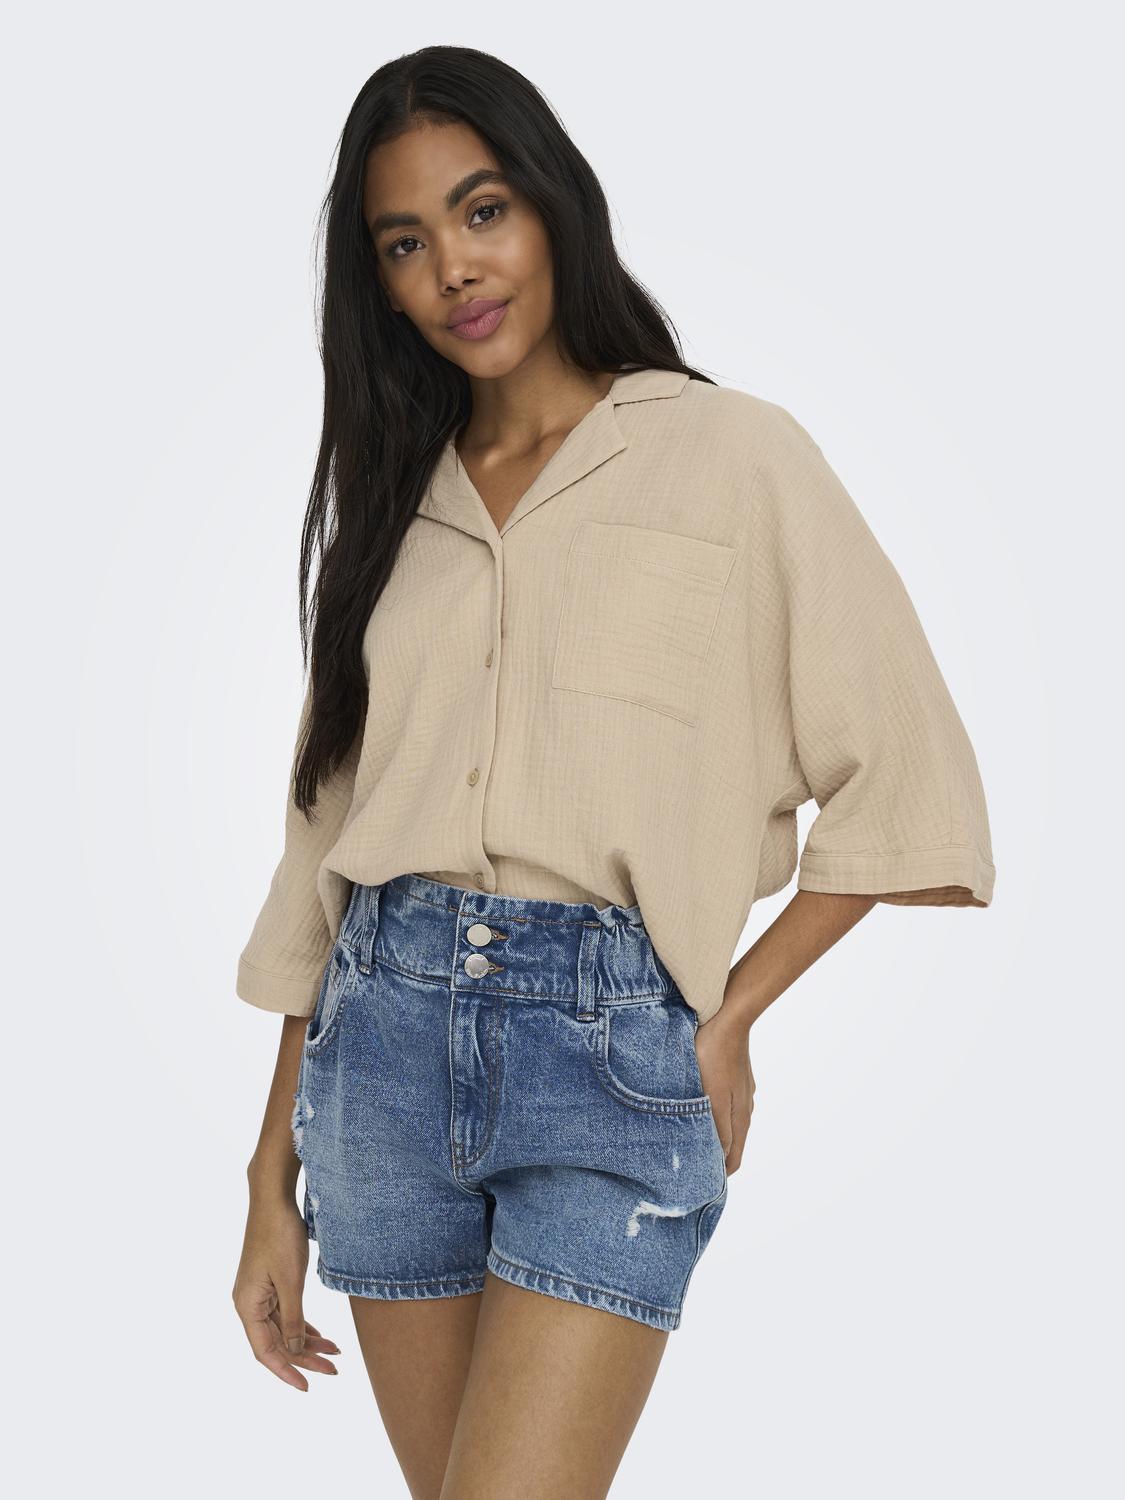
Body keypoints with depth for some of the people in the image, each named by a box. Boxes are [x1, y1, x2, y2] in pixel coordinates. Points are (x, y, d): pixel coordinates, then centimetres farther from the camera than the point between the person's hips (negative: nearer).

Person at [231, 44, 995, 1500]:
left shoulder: (734, 455, 1)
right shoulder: (387, 500, 13)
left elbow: (905, 782, 0)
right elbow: (326, 833, 13)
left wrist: (728, 1019, -4)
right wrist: (274, 1183, 11)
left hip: (617, 1049, -4)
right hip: (387, 1026, 5)